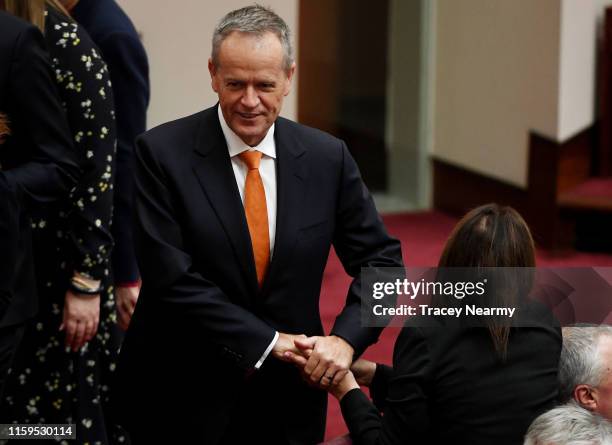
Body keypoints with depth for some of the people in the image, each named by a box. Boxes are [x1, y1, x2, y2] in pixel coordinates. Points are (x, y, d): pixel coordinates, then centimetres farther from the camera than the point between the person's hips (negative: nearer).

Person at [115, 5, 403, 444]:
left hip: (289, 395, 3)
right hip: (183, 398, -3)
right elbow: (173, 279, -17)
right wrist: (270, 341, -19)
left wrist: (346, 339, -14)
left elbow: (380, 259, 3)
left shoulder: (327, 157, -2)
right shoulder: (161, 153, -11)